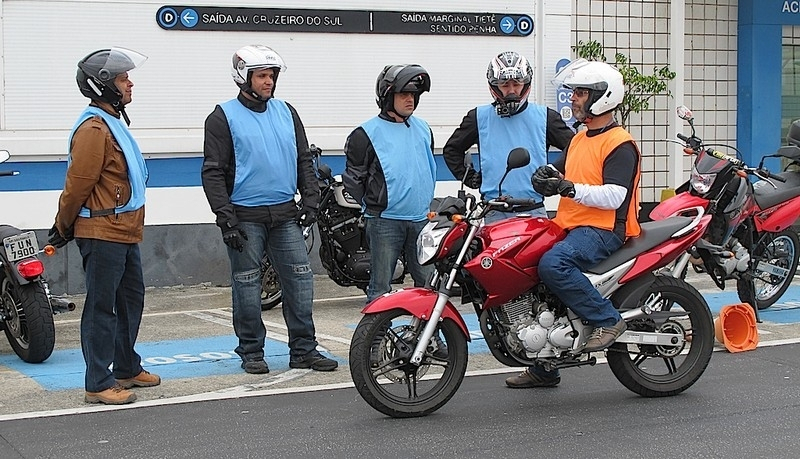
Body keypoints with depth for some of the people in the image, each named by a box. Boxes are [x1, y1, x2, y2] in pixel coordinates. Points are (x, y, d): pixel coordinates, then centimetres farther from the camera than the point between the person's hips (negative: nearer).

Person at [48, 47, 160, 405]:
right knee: (102, 308, -4)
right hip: (102, 235, -10)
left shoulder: (114, 122, 16)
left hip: (124, 233, 10)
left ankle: (127, 369, 32)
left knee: (131, 299, 19)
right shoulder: (94, 127, -17)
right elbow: (78, 183, -17)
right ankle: (99, 384, 2)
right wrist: (63, 228, -7)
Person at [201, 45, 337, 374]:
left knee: (300, 281, 3)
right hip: (245, 217, -4)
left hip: (286, 214, 4)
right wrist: (226, 218, -12)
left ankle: (303, 349, 12)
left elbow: (304, 160, 17)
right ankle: (251, 352, 14)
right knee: (247, 286, 3)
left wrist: (310, 199, 6)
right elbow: (213, 172, -6)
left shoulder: (286, 112, 12)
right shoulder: (224, 118, -3)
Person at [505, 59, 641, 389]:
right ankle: (543, 369, 15)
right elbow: (561, 169, 26)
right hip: (570, 227, 10)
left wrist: (571, 189, -27)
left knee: (552, 264, -34)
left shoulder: (620, 144, -9)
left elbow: (614, 196, -19)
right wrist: (547, 175, 3)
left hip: (603, 230, -10)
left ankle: (607, 320, -20)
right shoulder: (579, 139, 21)